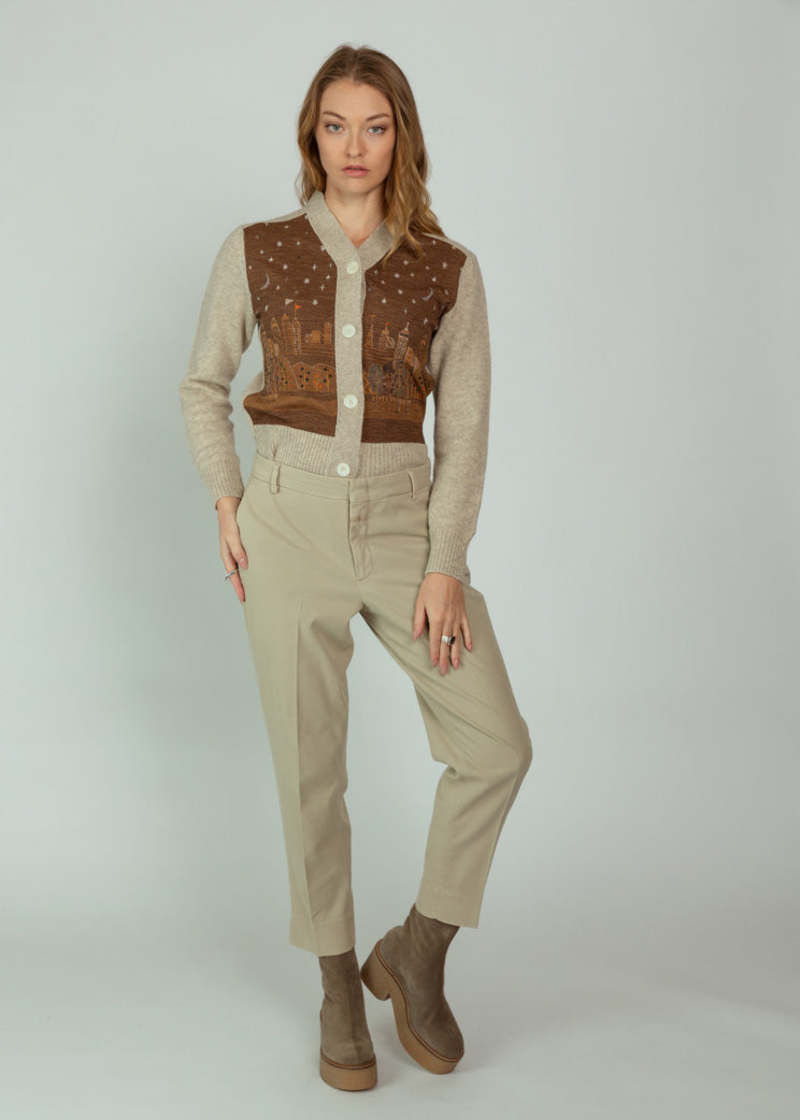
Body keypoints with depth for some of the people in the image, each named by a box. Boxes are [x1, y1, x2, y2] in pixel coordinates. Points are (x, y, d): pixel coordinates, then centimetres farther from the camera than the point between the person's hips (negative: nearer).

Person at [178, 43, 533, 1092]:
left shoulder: (449, 271, 2)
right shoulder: (255, 252, 2)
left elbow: (464, 429, 0)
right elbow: (203, 385, 13)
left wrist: (446, 565, -9)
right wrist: (226, 503, 2)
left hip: (403, 521, 1)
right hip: (289, 523, -1)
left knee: (497, 744, -8)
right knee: (311, 768, 3)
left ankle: (415, 954, 15)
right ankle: (340, 986, 23)